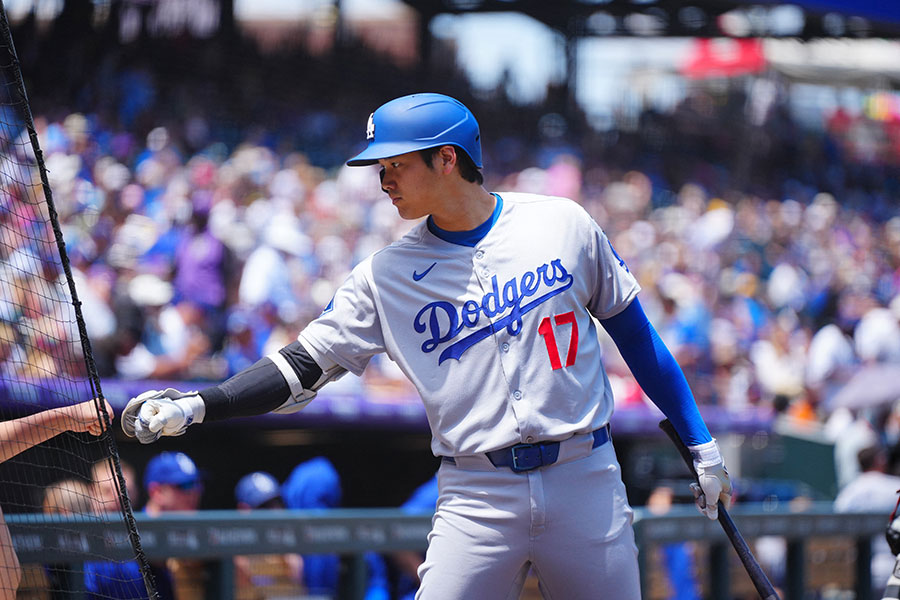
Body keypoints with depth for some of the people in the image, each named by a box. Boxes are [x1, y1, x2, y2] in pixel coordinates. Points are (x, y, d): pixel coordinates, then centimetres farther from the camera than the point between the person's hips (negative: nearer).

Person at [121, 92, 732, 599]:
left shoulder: (563, 224, 2)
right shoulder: (387, 275, 3)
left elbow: (632, 328, 10)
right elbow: (301, 369, -1)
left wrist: (699, 440, 12)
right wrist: (196, 407, -16)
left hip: (584, 483, 0)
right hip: (477, 498, 0)